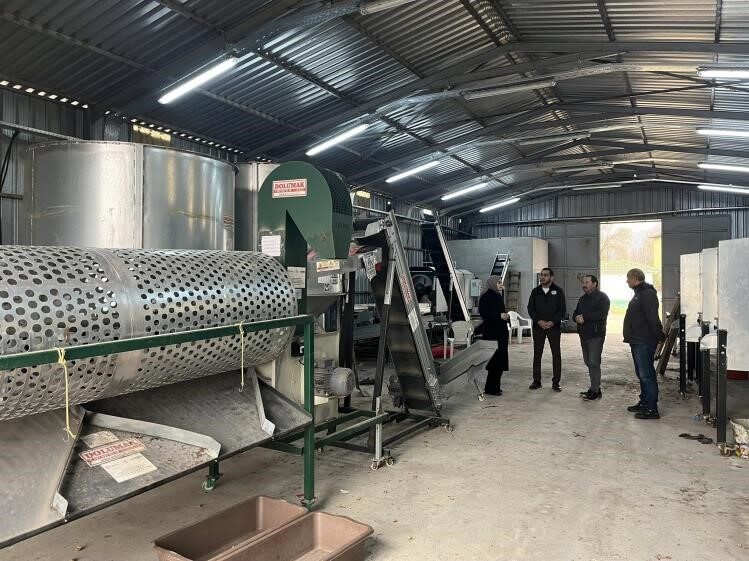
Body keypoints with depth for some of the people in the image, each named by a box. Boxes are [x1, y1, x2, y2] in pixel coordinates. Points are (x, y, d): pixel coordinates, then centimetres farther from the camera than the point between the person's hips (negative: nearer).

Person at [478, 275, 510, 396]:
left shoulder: (498, 296, 18)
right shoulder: (486, 297, -11)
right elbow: (484, 313, -19)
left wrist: (505, 315, 9)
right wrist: (499, 316, -23)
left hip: (501, 332, 10)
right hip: (491, 332, -10)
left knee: (500, 359, 10)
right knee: (496, 359, -9)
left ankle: (495, 386, 19)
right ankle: (490, 388, -2)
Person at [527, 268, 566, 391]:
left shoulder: (558, 291, 1)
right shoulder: (535, 291, 8)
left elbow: (562, 309, -1)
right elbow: (530, 308, 4)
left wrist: (552, 322, -14)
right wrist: (539, 321, -10)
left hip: (554, 327, -2)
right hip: (538, 327, 2)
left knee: (556, 354, 1)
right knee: (537, 354, 5)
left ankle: (556, 382, 9)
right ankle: (536, 381, 14)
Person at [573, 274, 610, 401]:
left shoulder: (602, 297, -5)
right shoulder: (582, 299, 20)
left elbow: (602, 314, -19)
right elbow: (575, 313, 18)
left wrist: (584, 317, -16)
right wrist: (577, 318, -7)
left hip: (596, 335, -8)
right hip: (584, 335, 8)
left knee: (594, 362, -9)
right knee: (588, 362, 11)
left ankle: (595, 391, -4)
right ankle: (595, 388, 19)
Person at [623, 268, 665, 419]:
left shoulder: (647, 294, -16)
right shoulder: (639, 293, 18)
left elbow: (653, 318, -23)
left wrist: (660, 336, -24)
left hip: (645, 343, -11)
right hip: (637, 341, 11)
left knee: (647, 375, -7)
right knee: (641, 374, 17)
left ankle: (652, 409, -3)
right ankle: (644, 402, 27)